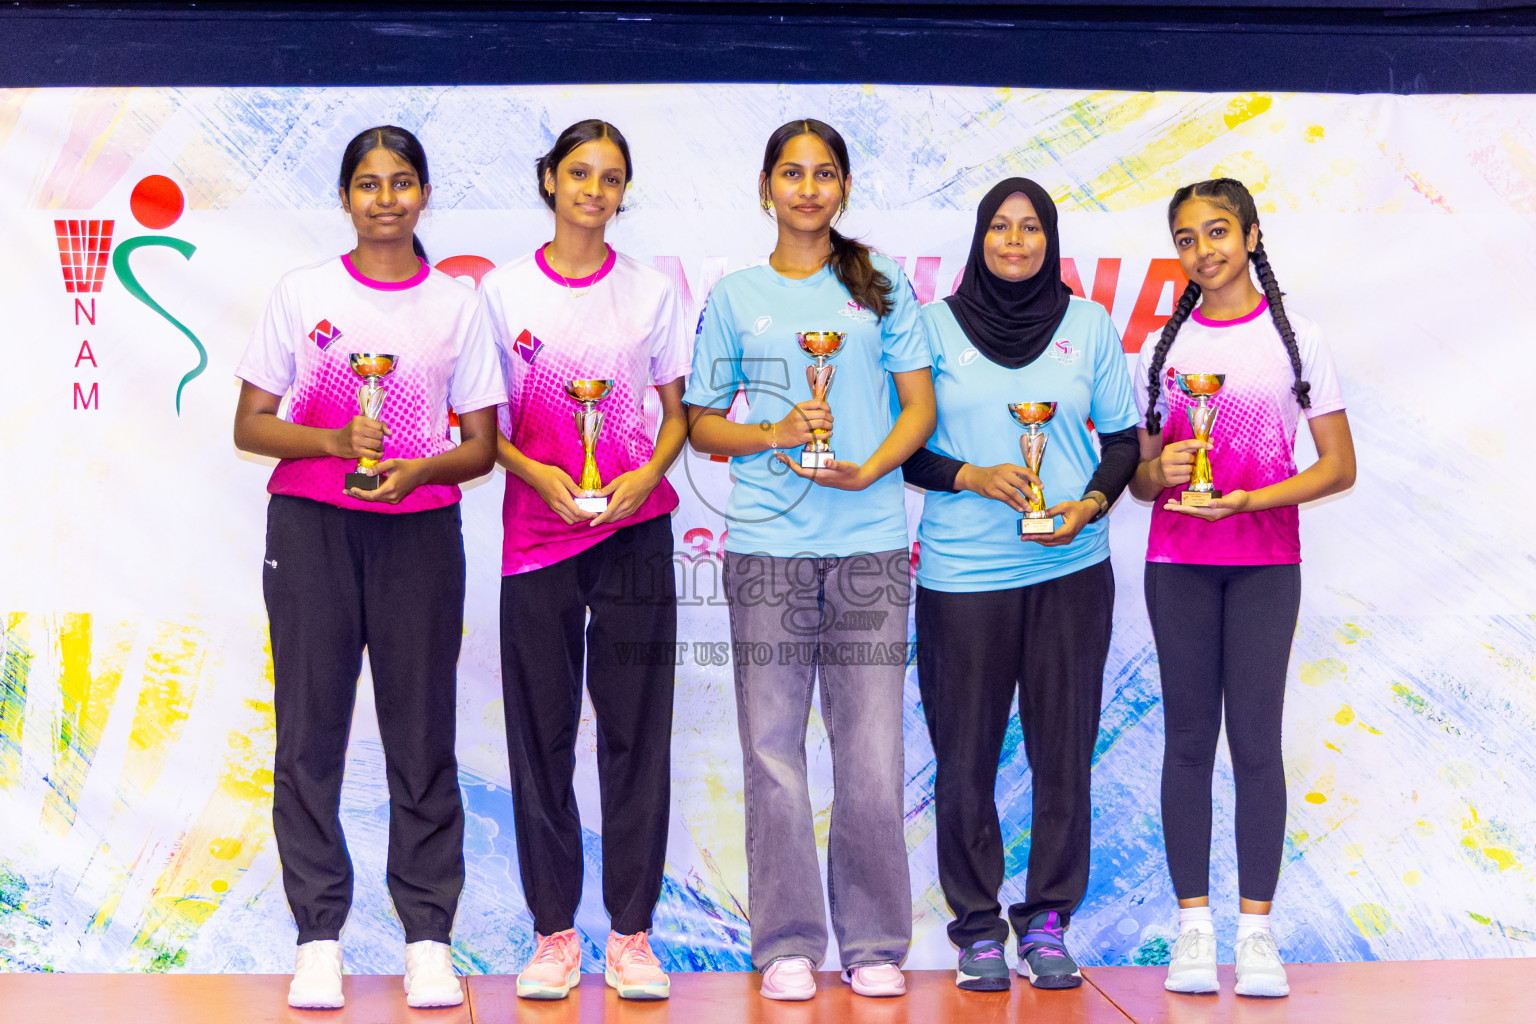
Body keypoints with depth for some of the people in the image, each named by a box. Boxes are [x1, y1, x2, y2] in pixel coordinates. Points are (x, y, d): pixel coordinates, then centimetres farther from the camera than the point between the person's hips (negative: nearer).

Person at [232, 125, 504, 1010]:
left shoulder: (458, 304, 7)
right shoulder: (303, 295, 6)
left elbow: (483, 444, 6)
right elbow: (250, 426, 5)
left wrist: (416, 469, -13)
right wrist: (334, 441, -12)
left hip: (420, 530, 0)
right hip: (310, 529, 0)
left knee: (423, 731, 1)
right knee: (310, 728, 0)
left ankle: (429, 937, 8)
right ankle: (319, 937, 8)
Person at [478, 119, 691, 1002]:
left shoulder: (653, 292, 6)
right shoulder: (504, 291, 4)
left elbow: (678, 414, 8)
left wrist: (646, 476, -10)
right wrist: (537, 472, -12)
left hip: (634, 530, 0)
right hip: (537, 531, 0)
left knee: (635, 730, 1)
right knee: (542, 733, 3)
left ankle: (631, 935, 10)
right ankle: (555, 933, 13)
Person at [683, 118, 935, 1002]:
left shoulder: (882, 286, 11)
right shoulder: (735, 297, 11)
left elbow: (920, 405, 8)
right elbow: (702, 424, 11)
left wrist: (867, 469, -9)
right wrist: (774, 434, -8)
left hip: (870, 540, 0)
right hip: (767, 543, 0)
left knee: (871, 750, -3)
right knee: (773, 745, 0)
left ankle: (875, 943, 10)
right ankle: (787, 943, 10)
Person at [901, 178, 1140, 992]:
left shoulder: (1089, 327, 8)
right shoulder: (936, 325, 4)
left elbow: (1123, 439, 11)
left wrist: (1090, 505, -7)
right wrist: (973, 478, -12)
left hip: (1071, 570, 1)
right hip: (962, 574, -1)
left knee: (1064, 750, 3)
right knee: (965, 755, 1)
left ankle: (1048, 922, 15)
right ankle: (977, 927, 13)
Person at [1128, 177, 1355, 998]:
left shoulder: (1295, 338, 2)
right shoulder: (1163, 345, 8)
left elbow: (1339, 467, -1)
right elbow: (1137, 474, 12)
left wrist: (1249, 498, -14)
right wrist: (1162, 472, -12)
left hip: (1266, 563, -2)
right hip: (1177, 563, 2)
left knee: (1256, 739, -3)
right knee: (1189, 737, 3)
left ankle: (1256, 928, 3)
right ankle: (1193, 924, 7)